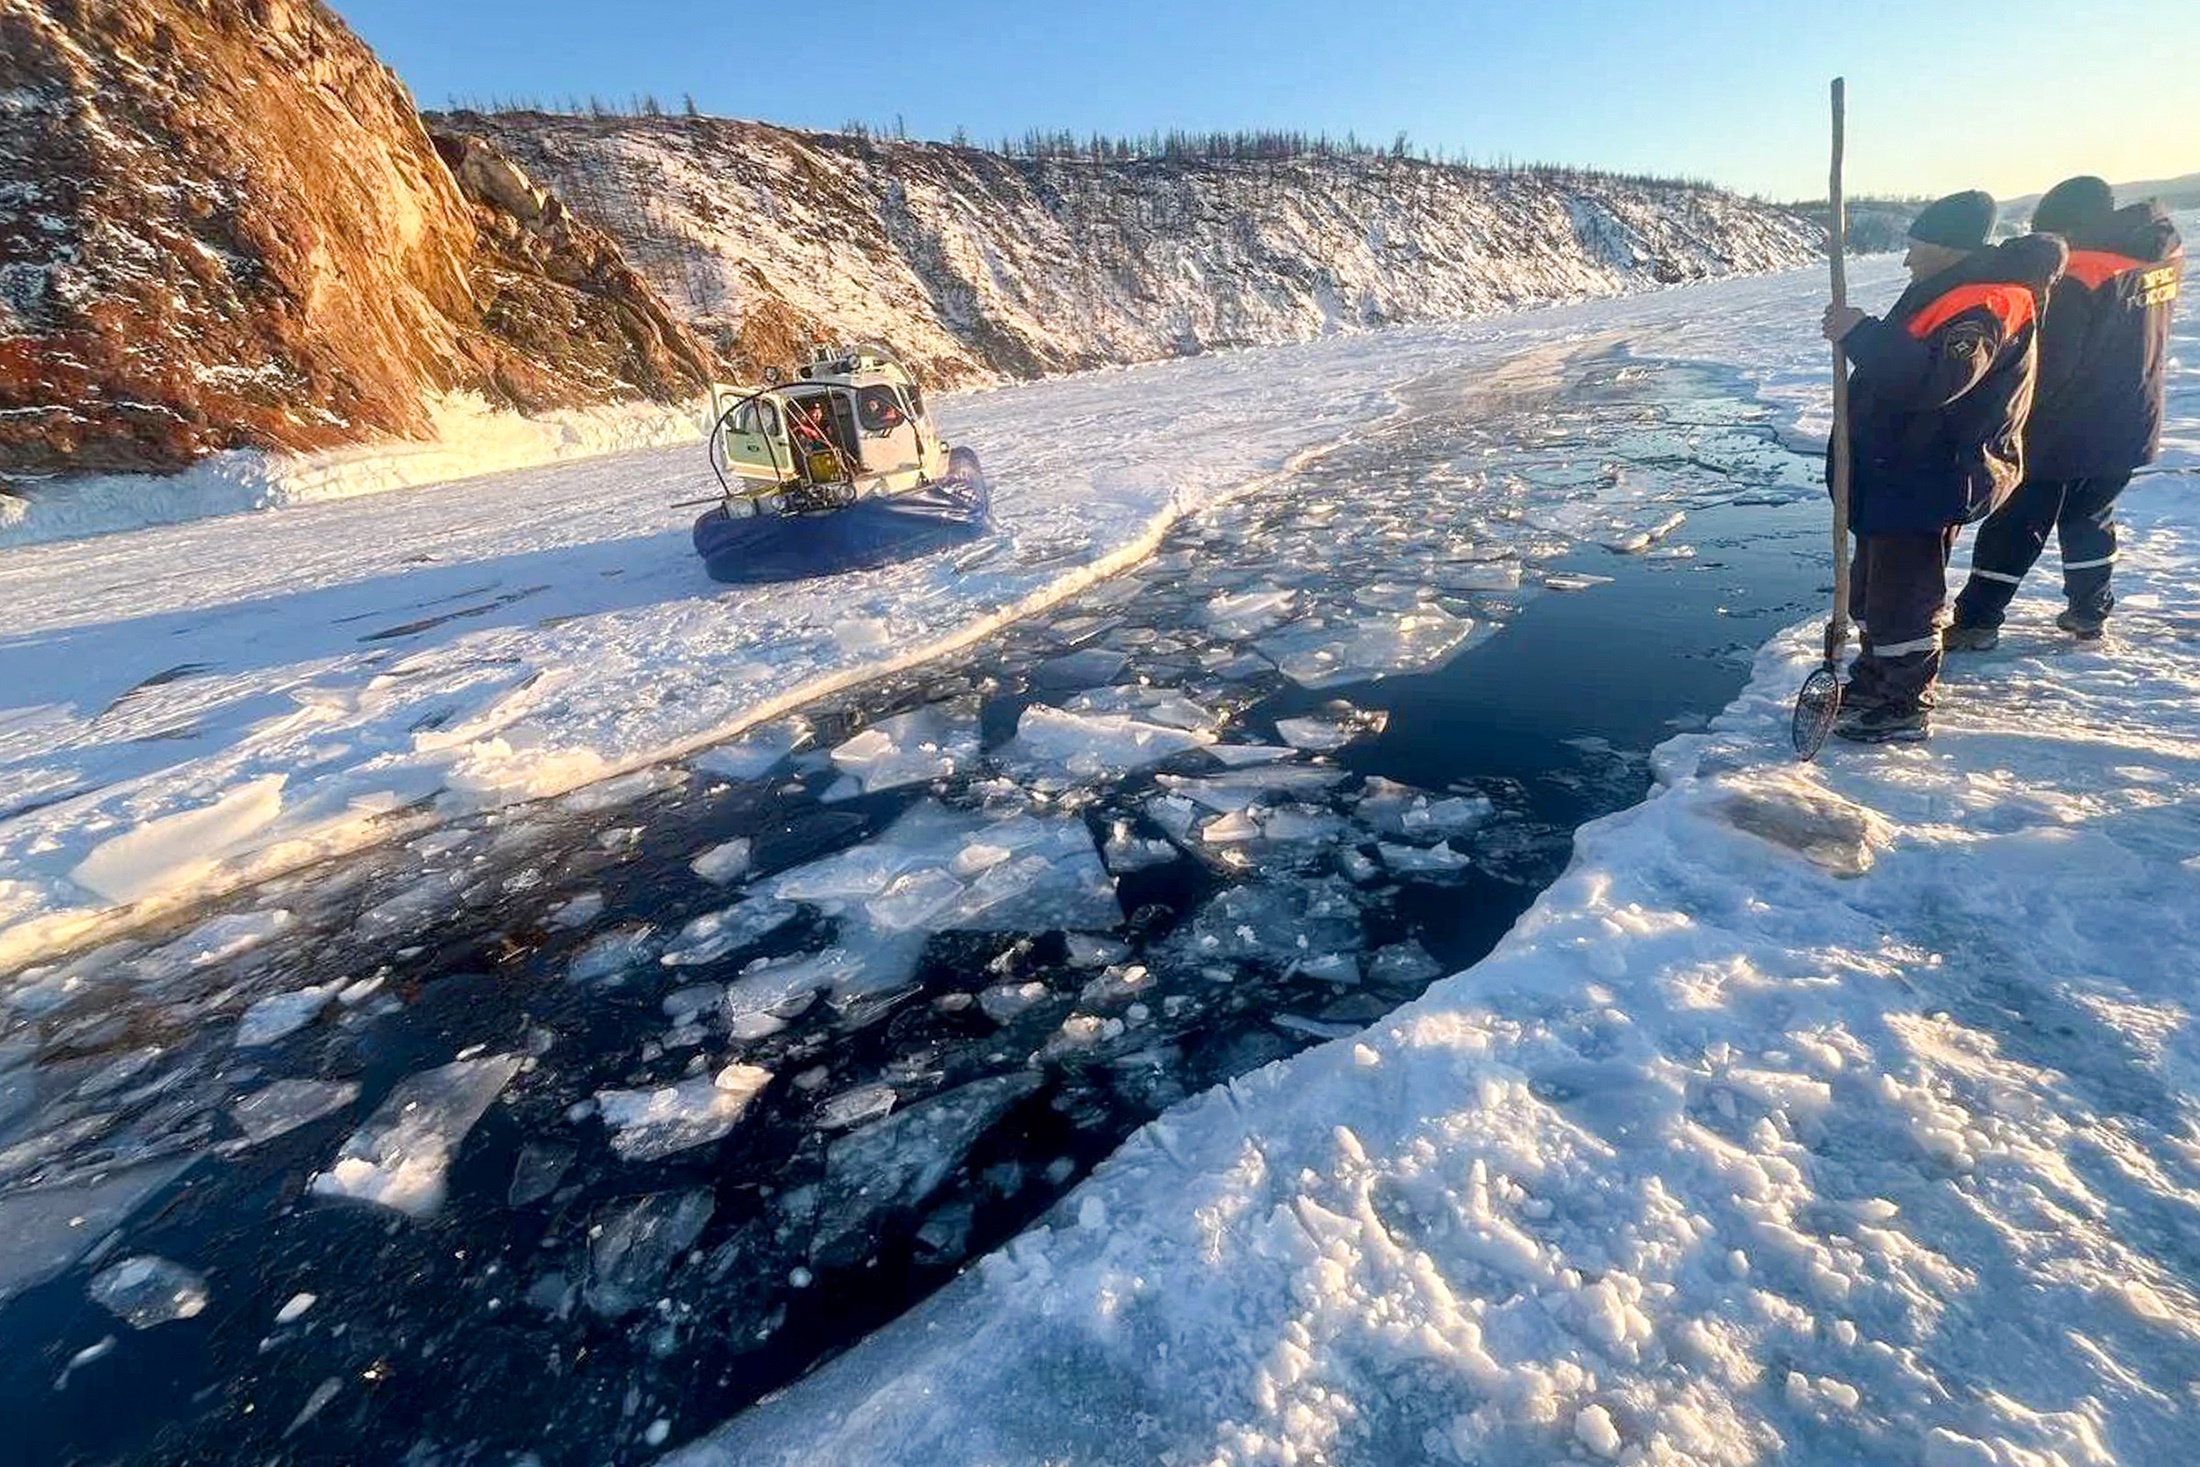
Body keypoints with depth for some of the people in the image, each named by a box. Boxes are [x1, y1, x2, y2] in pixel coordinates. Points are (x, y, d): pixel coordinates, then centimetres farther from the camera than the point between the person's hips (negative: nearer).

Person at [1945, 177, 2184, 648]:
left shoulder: (2079, 278, -21)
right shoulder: (2168, 255, 4)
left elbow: (2048, 365, -21)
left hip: (2065, 432, -8)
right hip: (2130, 429, 8)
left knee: (2015, 527, 0)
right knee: (2091, 518, 21)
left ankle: (1977, 622, 3)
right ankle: (2089, 612, 27)